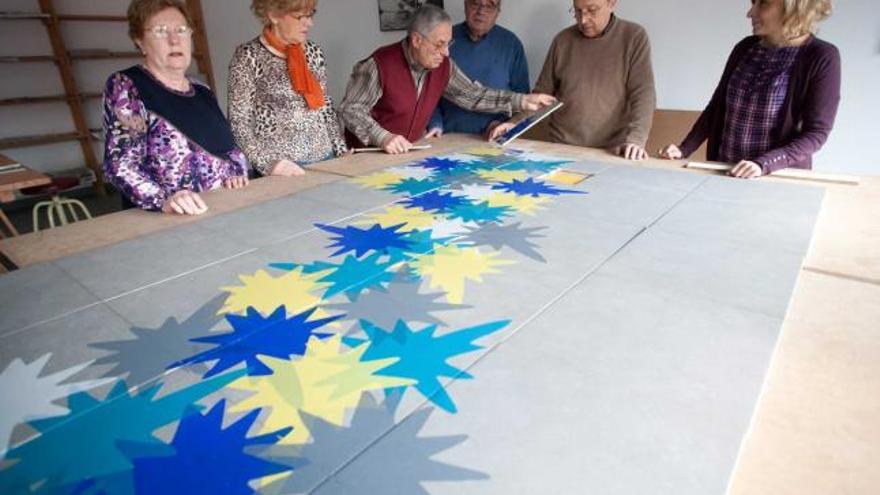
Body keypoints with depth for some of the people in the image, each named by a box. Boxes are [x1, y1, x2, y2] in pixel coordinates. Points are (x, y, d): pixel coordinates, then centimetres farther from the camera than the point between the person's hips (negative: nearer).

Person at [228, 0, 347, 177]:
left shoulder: (314, 51, 7)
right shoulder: (248, 56, -6)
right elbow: (239, 121, -8)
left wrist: (342, 150, 3)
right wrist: (267, 162, -20)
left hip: (324, 161, 5)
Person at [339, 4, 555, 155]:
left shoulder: (443, 66, -1)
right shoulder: (380, 64, -19)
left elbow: (472, 95, 5)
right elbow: (351, 109, -17)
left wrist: (522, 101, -3)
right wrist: (382, 137, -33)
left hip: (410, 152, 5)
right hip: (369, 154, -5)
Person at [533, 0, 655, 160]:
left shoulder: (634, 37, 0)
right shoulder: (562, 40, 8)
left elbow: (643, 94, -8)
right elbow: (542, 92, 13)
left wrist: (635, 140, -22)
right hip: (562, 148, 2)